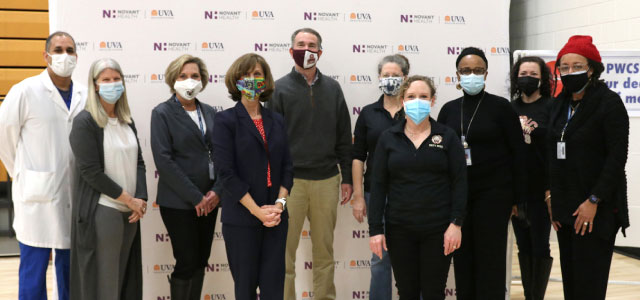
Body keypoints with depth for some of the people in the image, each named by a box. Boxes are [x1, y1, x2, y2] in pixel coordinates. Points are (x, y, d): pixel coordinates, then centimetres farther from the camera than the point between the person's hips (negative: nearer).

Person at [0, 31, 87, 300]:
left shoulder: (84, 96, 6)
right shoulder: (26, 91, -7)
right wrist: (23, 175, 5)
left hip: (73, 195, 5)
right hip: (37, 196, -4)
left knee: (69, 265, 14)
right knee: (34, 266, 1)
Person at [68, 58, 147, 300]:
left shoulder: (127, 122, 12)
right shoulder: (84, 122, -8)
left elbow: (138, 162, 10)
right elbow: (91, 171, -13)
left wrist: (141, 199, -6)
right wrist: (129, 199, -12)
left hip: (130, 212, 6)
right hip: (101, 212, -6)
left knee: (126, 276, 10)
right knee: (102, 279, 0)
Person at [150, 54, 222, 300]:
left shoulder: (208, 112, 11)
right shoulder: (162, 113, -5)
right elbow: (163, 160, -13)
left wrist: (217, 191, -7)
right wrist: (195, 197, -15)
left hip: (208, 200, 5)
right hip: (179, 203, -5)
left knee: (201, 262, 10)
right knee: (187, 263, -3)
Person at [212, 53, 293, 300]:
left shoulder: (277, 121, 11)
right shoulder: (225, 120, -3)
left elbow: (287, 166, 8)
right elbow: (227, 172, -10)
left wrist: (279, 204, -8)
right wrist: (258, 211, -14)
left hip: (275, 218, 4)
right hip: (241, 219, -3)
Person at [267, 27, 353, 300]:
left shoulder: (332, 89, 10)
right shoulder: (280, 89, 0)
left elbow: (344, 137, 11)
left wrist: (347, 178, 8)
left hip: (326, 180, 3)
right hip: (290, 181, -3)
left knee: (325, 251, 10)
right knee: (284, 252, 0)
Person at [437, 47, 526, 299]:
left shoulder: (501, 107, -3)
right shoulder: (449, 110, 8)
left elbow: (518, 153, -3)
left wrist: (518, 197, -5)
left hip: (492, 193, -4)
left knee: (490, 259, 1)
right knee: (462, 257, 7)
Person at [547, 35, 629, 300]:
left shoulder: (609, 103, -8)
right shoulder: (560, 104, 12)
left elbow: (617, 156, -14)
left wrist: (594, 201, -17)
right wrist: (553, 196, 9)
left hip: (596, 208, -6)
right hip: (565, 206, 6)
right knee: (569, 278, 8)